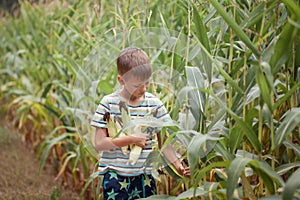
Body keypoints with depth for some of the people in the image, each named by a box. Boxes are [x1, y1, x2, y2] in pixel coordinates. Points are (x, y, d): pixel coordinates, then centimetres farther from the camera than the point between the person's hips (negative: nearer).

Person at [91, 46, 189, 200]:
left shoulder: (154, 103, 3)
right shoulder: (109, 103, -6)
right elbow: (99, 143, -9)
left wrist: (177, 165, -9)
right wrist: (130, 139, -16)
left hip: (145, 177, 3)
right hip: (115, 178, -3)